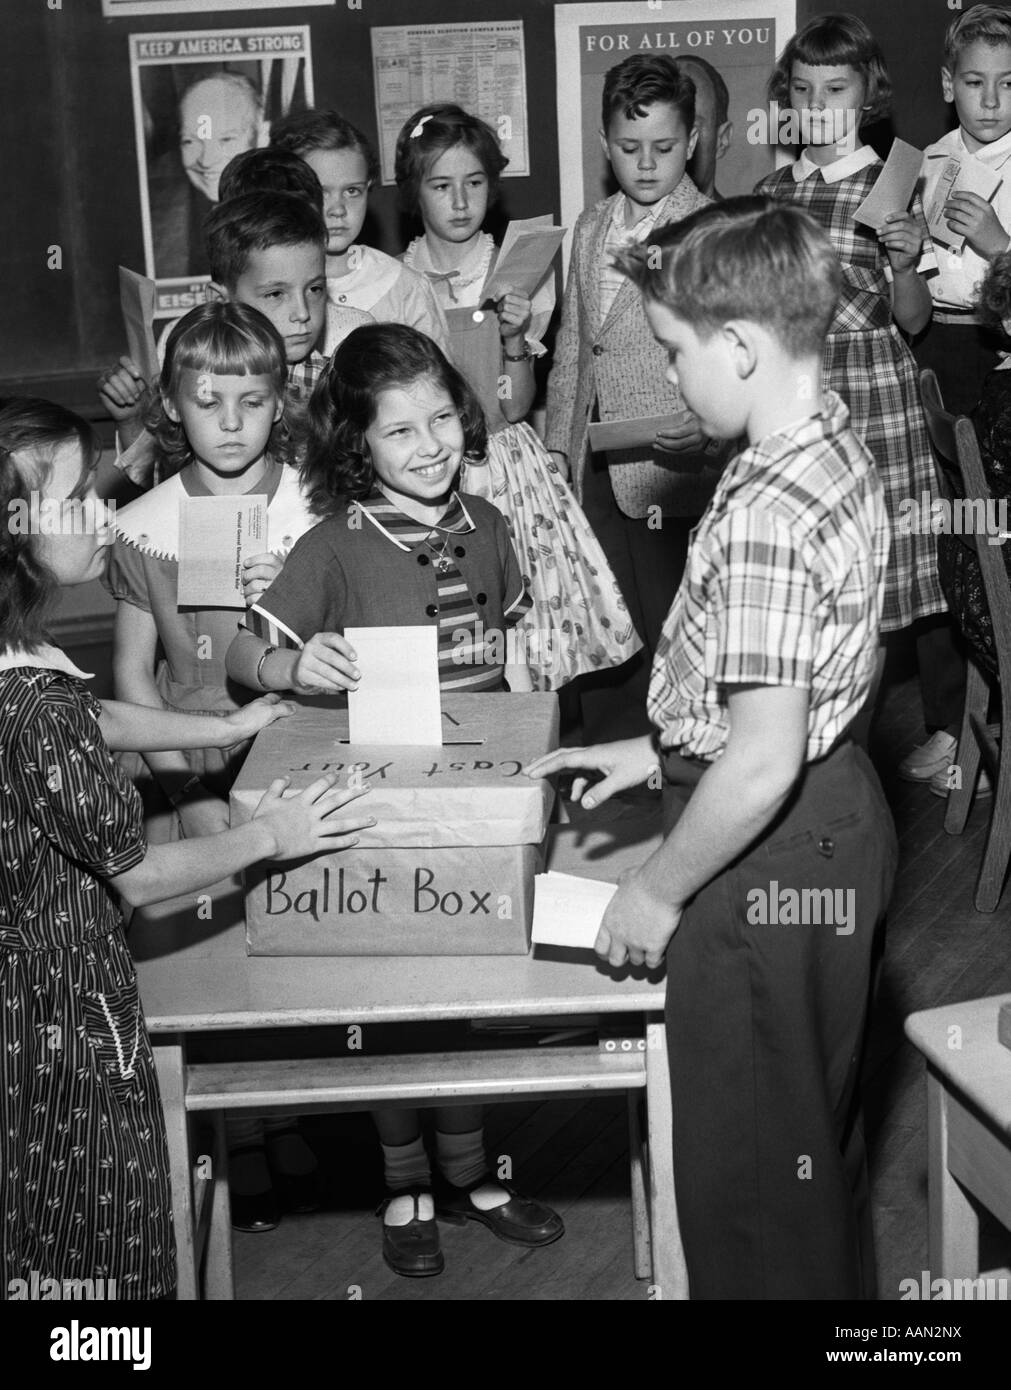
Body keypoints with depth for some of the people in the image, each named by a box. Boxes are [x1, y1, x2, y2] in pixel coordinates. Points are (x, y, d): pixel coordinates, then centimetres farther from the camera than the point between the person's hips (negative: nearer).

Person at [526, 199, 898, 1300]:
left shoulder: (762, 514, -28)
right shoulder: (837, 447, 3)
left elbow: (762, 762, -29)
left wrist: (657, 890, -16)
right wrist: (661, 749, 13)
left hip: (769, 861, -10)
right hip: (838, 814, 10)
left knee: (748, 1165, 9)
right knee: (817, 1133, 26)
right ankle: (837, 1282, 44)